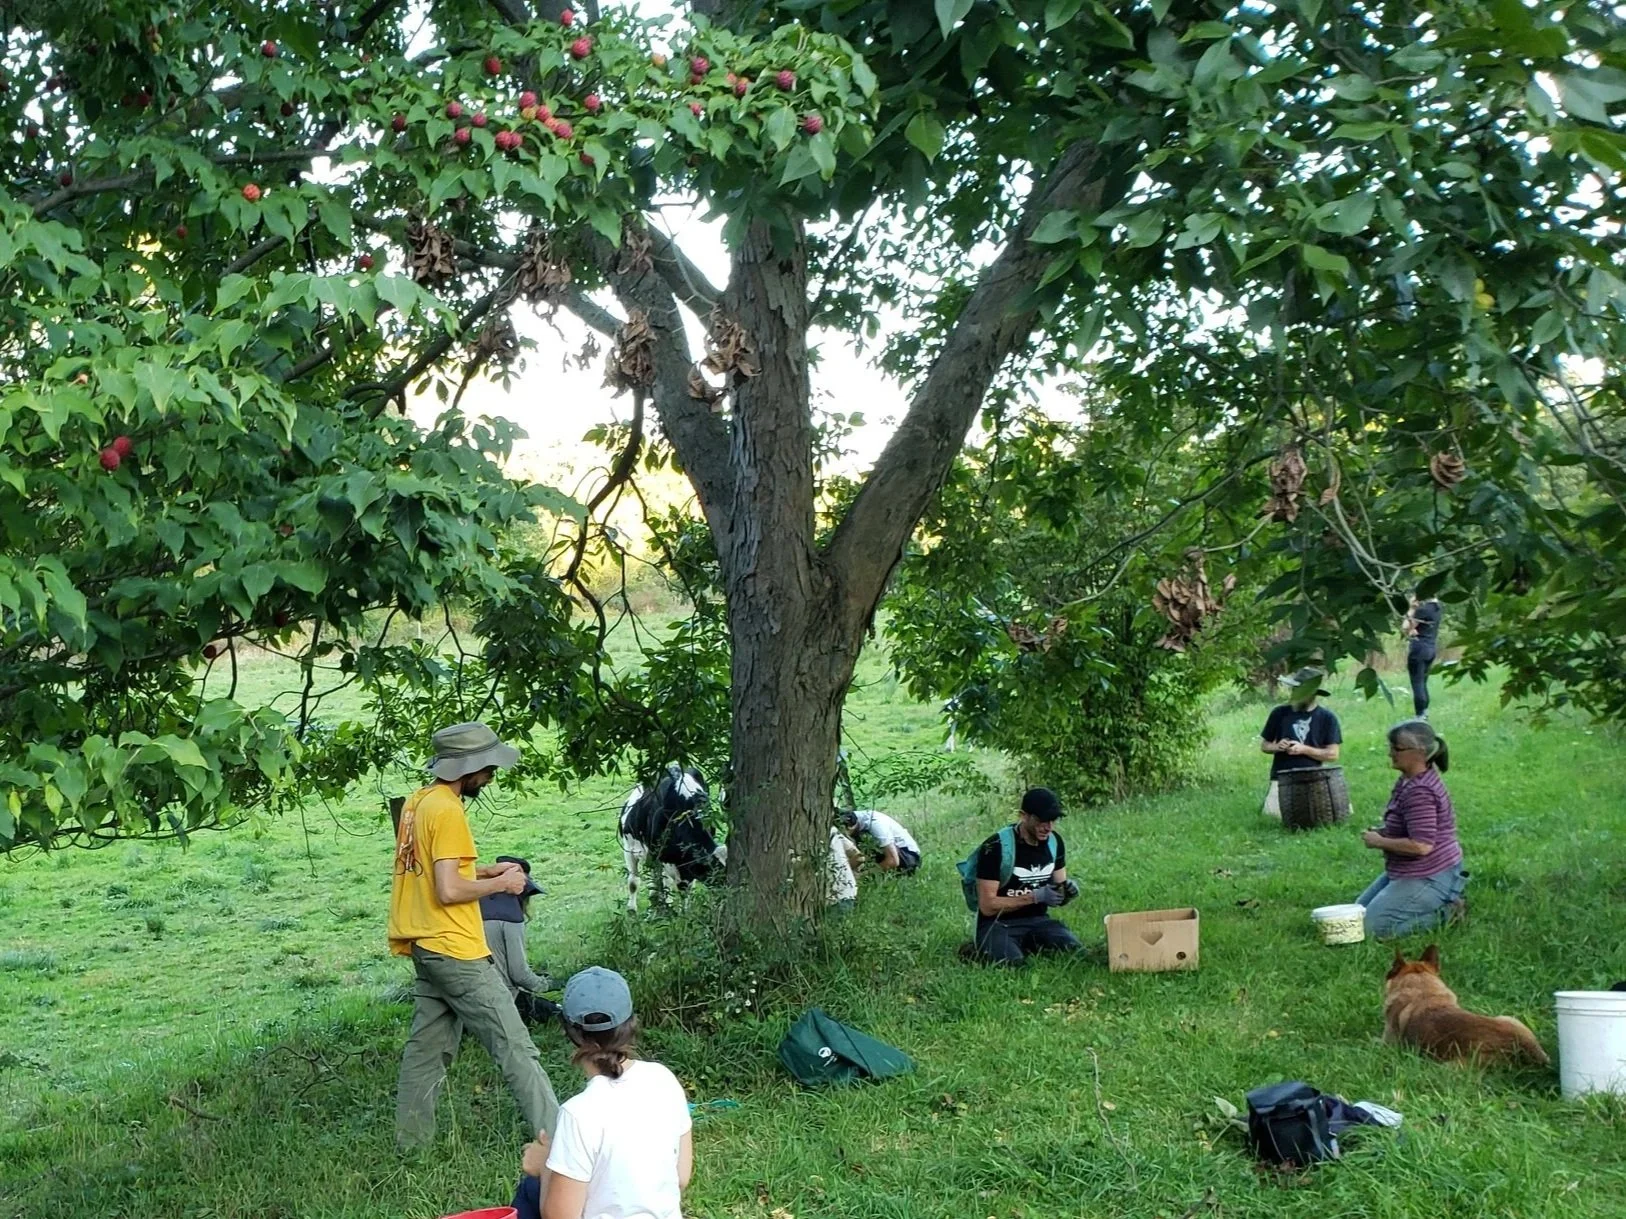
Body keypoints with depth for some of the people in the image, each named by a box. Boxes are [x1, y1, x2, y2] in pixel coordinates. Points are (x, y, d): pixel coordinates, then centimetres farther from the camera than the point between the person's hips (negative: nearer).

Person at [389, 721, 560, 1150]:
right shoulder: (447, 811, -17)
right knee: (515, 1048, -8)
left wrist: (486, 870, 13)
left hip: (425, 948, 10)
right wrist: (501, 884, -9)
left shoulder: (417, 802, 12)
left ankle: (410, 1144, 21)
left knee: (428, 1049, 16)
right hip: (456, 952, -10)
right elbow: (448, 891, -23)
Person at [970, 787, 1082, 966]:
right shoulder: (995, 848, -18)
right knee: (1011, 962, -34)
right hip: (997, 923, -5)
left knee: (1075, 952, -22)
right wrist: (1035, 896, -27)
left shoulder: (1055, 842, 1)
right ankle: (980, 946, 0)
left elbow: (1058, 888, 13)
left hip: (1038, 920, 5)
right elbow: (987, 906, -19)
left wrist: (1066, 891, -13)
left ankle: (1027, 945, 6)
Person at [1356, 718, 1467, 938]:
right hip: (1408, 872, 11)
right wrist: (1382, 832, 4)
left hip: (1427, 878, -11)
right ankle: (1443, 901, 15)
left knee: (1372, 927, -12)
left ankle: (1446, 913, -3)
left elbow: (1421, 845, -31)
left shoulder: (1420, 792, -26)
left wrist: (1379, 842, -19)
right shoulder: (1408, 780, 7)